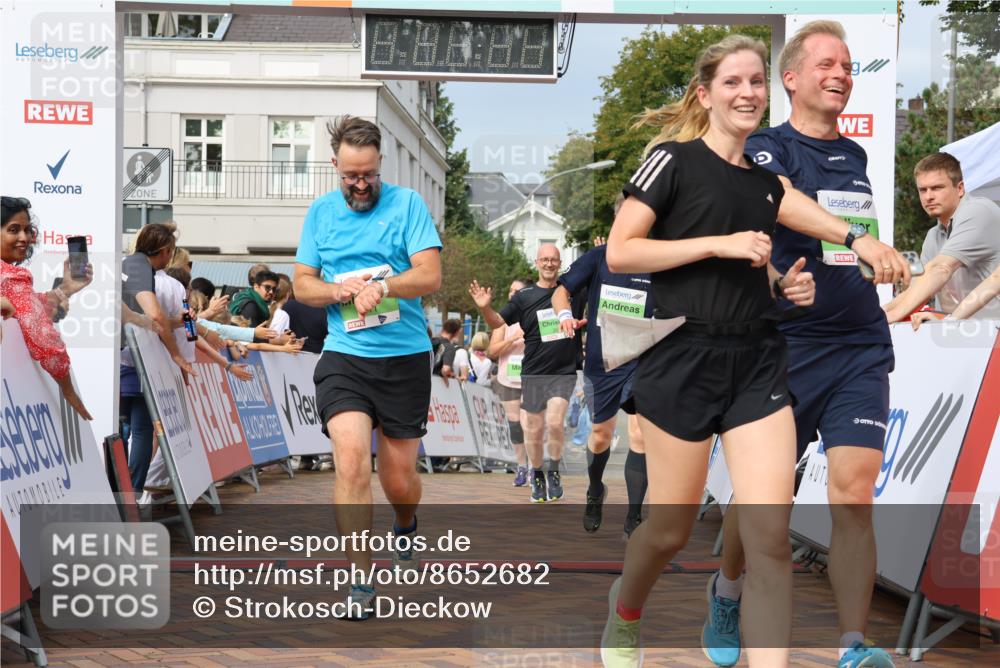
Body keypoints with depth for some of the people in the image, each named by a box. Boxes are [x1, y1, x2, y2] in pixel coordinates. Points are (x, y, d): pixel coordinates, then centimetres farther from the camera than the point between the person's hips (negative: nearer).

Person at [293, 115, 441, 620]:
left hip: (405, 357, -1)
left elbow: (430, 276, -8)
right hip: (344, 356, 1)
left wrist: (382, 285, -25)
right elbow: (302, 284, 10)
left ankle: (405, 527, 47)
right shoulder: (321, 212, 8)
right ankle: (360, 585, -13)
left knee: (398, 479, 9)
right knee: (351, 458, -21)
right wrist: (341, 291, -10)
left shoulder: (407, 203, -1)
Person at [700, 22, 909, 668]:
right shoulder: (767, 147, -4)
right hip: (784, 345, -3)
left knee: (853, 491, -10)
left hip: (861, 346, 4)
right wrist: (858, 239, -41)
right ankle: (728, 589, 36)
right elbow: (783, 201, -27)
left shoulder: (856, 156, 15)